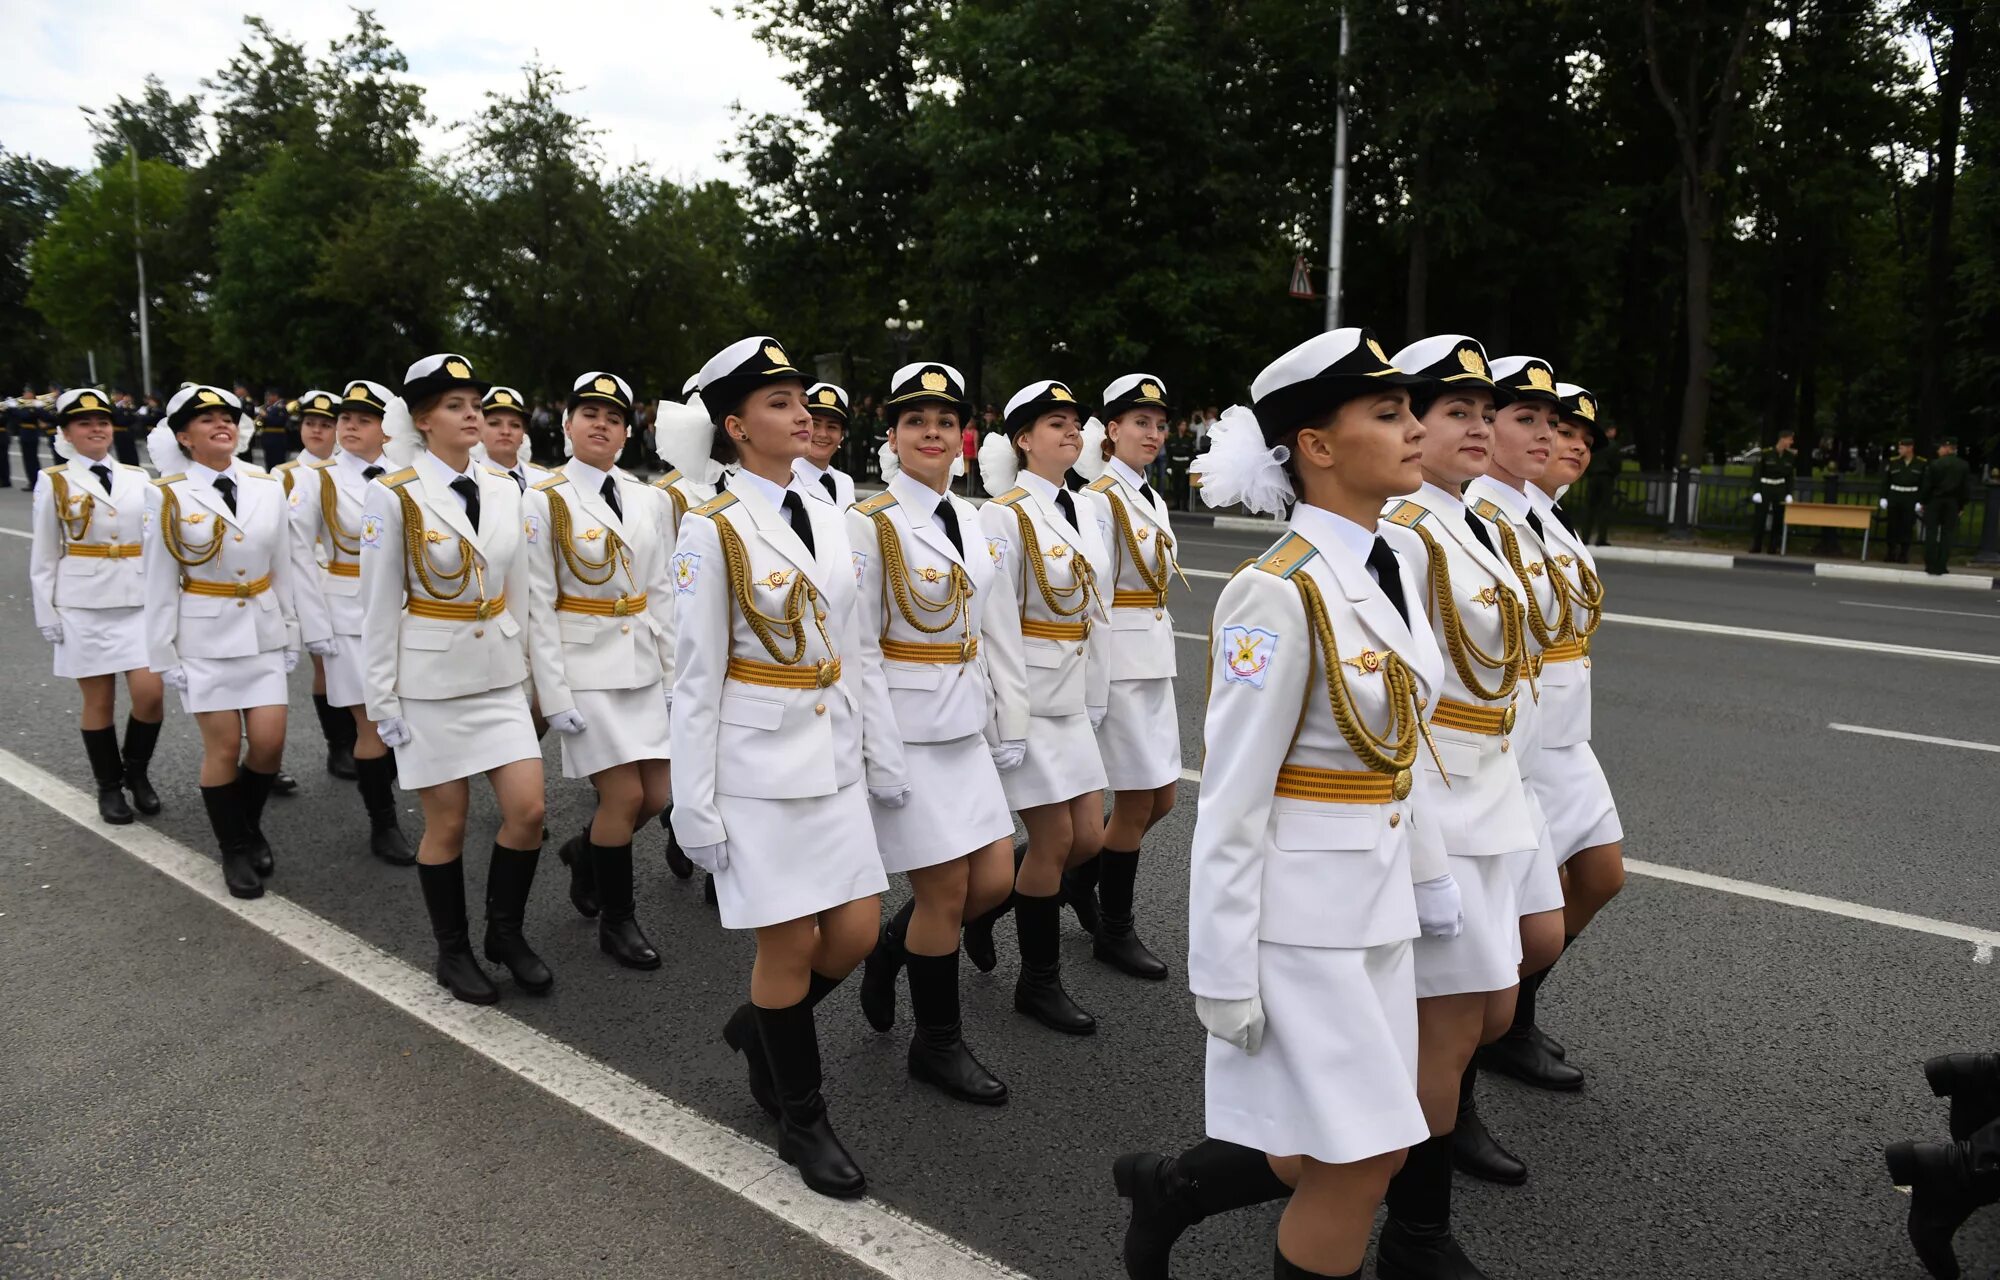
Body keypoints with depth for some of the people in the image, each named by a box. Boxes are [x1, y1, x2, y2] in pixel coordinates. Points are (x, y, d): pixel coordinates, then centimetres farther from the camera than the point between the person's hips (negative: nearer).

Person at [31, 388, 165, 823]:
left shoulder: (137, 478, 7)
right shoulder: (54, 483, 1)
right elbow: (44, 556, 2)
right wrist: (47, 615, -3)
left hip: (139, 603, 2)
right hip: (83, 607, -2)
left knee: (150, 693, -6)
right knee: (99, 701, 4)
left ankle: (136, 770, 18)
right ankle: (109, 786, 20)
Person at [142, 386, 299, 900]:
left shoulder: (268, 488, 2)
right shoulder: (168, 496, -6)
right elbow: (160, 582, -4)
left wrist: (291, 634, 8)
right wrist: (165, 653, -5)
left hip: (262, 632, 3)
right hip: (206, 637, -3)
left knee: (269, 743, 0)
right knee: (223, 748, 1)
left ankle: (250, 827, 28)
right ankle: (234, 850, 20)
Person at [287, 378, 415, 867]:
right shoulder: (316, 480, -4)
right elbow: (300, 559, -6)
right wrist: (316, 630, -10)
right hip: (350, 619, -3)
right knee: (374, 725, -1)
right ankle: (383, 826, 14)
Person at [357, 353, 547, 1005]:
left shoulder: (504, 490, 5)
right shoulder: (393, 496, -8)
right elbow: (379, 604, -7)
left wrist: (525, 665, 12)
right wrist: (383, 698, -7)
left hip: (499, 673, 4)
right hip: (431, 677, -4)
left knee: (528, 811, -1)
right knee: (447, 825, 5)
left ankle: (505, 931, 22)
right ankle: (453, 951, 24)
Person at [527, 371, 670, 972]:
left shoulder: (648, 499, 7)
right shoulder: (545, 500, -8)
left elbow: (660, 592, 11)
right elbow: (538, 606, -10)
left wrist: (672, 670, 7)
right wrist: (555, 695, -13)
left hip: (641, 663, 5)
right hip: (585, 665, -5)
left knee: (655, 796, 6)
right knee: (624, 795, -7)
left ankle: (584, 851, 37)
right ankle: (616, 920, 14)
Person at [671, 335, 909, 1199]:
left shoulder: (826, 519, 7)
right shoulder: (713, 529, -11)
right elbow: (696, 676, -11)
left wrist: (884, 756, 12)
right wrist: (695, 804, -11)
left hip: (831, 755, 6)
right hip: (759, 760, -6)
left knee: (857, 932, 8)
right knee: (793, 943, 3)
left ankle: (759, 1027, 37)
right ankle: (802, 1122, 25)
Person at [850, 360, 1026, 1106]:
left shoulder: (975, 523, 9)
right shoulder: (870, 525, -11)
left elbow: (998, 633, 12)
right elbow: (858, 649, -13)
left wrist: (1012, 725, 10)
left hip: (965, 727, 7)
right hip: (906, 728, -7)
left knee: (994, 882, 8)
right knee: (946, 892, 1)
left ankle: (889, 950, 34)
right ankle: (937, 1045, 22)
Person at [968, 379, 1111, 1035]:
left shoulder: (1081, 509, 10)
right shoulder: (1003, 515, -12)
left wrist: (1097, 700, 14)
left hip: (1073, 696, 8)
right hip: (1025, 695, -8)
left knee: (1088, 838, 9)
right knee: (1055, 839, 0)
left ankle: (983, 908, 32)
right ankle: (1039, 982, 19)